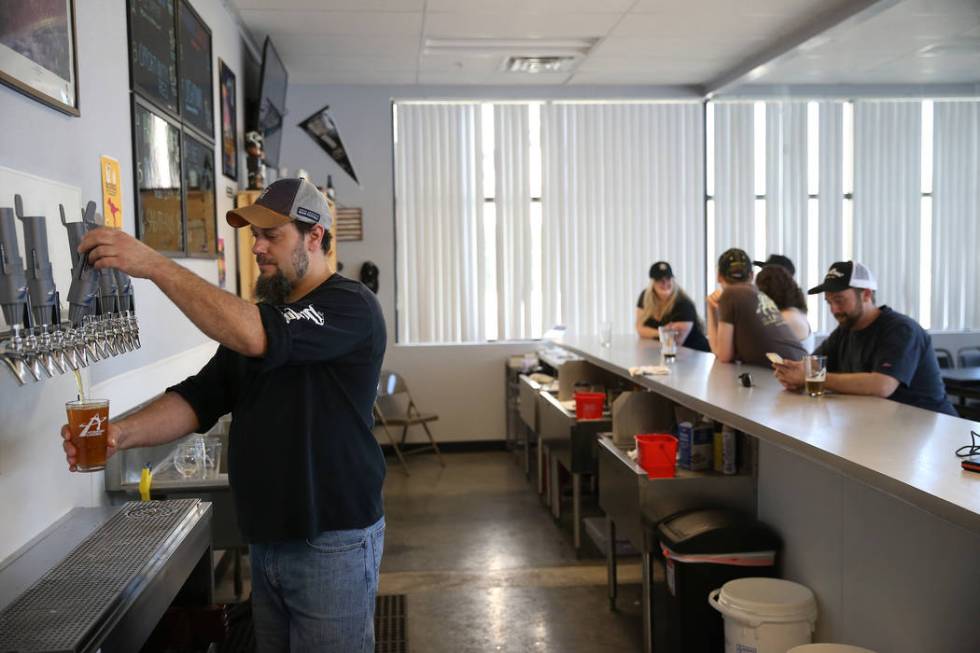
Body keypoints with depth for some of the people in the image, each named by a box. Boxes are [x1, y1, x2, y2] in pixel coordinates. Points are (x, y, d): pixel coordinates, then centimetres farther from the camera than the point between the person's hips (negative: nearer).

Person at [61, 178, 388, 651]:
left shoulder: (350, 306, -14)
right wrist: (124, 432, -16)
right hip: (266, 540, 7)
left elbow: (255, 338, -31)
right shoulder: (258, 316, 12)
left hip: (333, 542, -7)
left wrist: (153, 264, -28)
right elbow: (200, 397, 3)